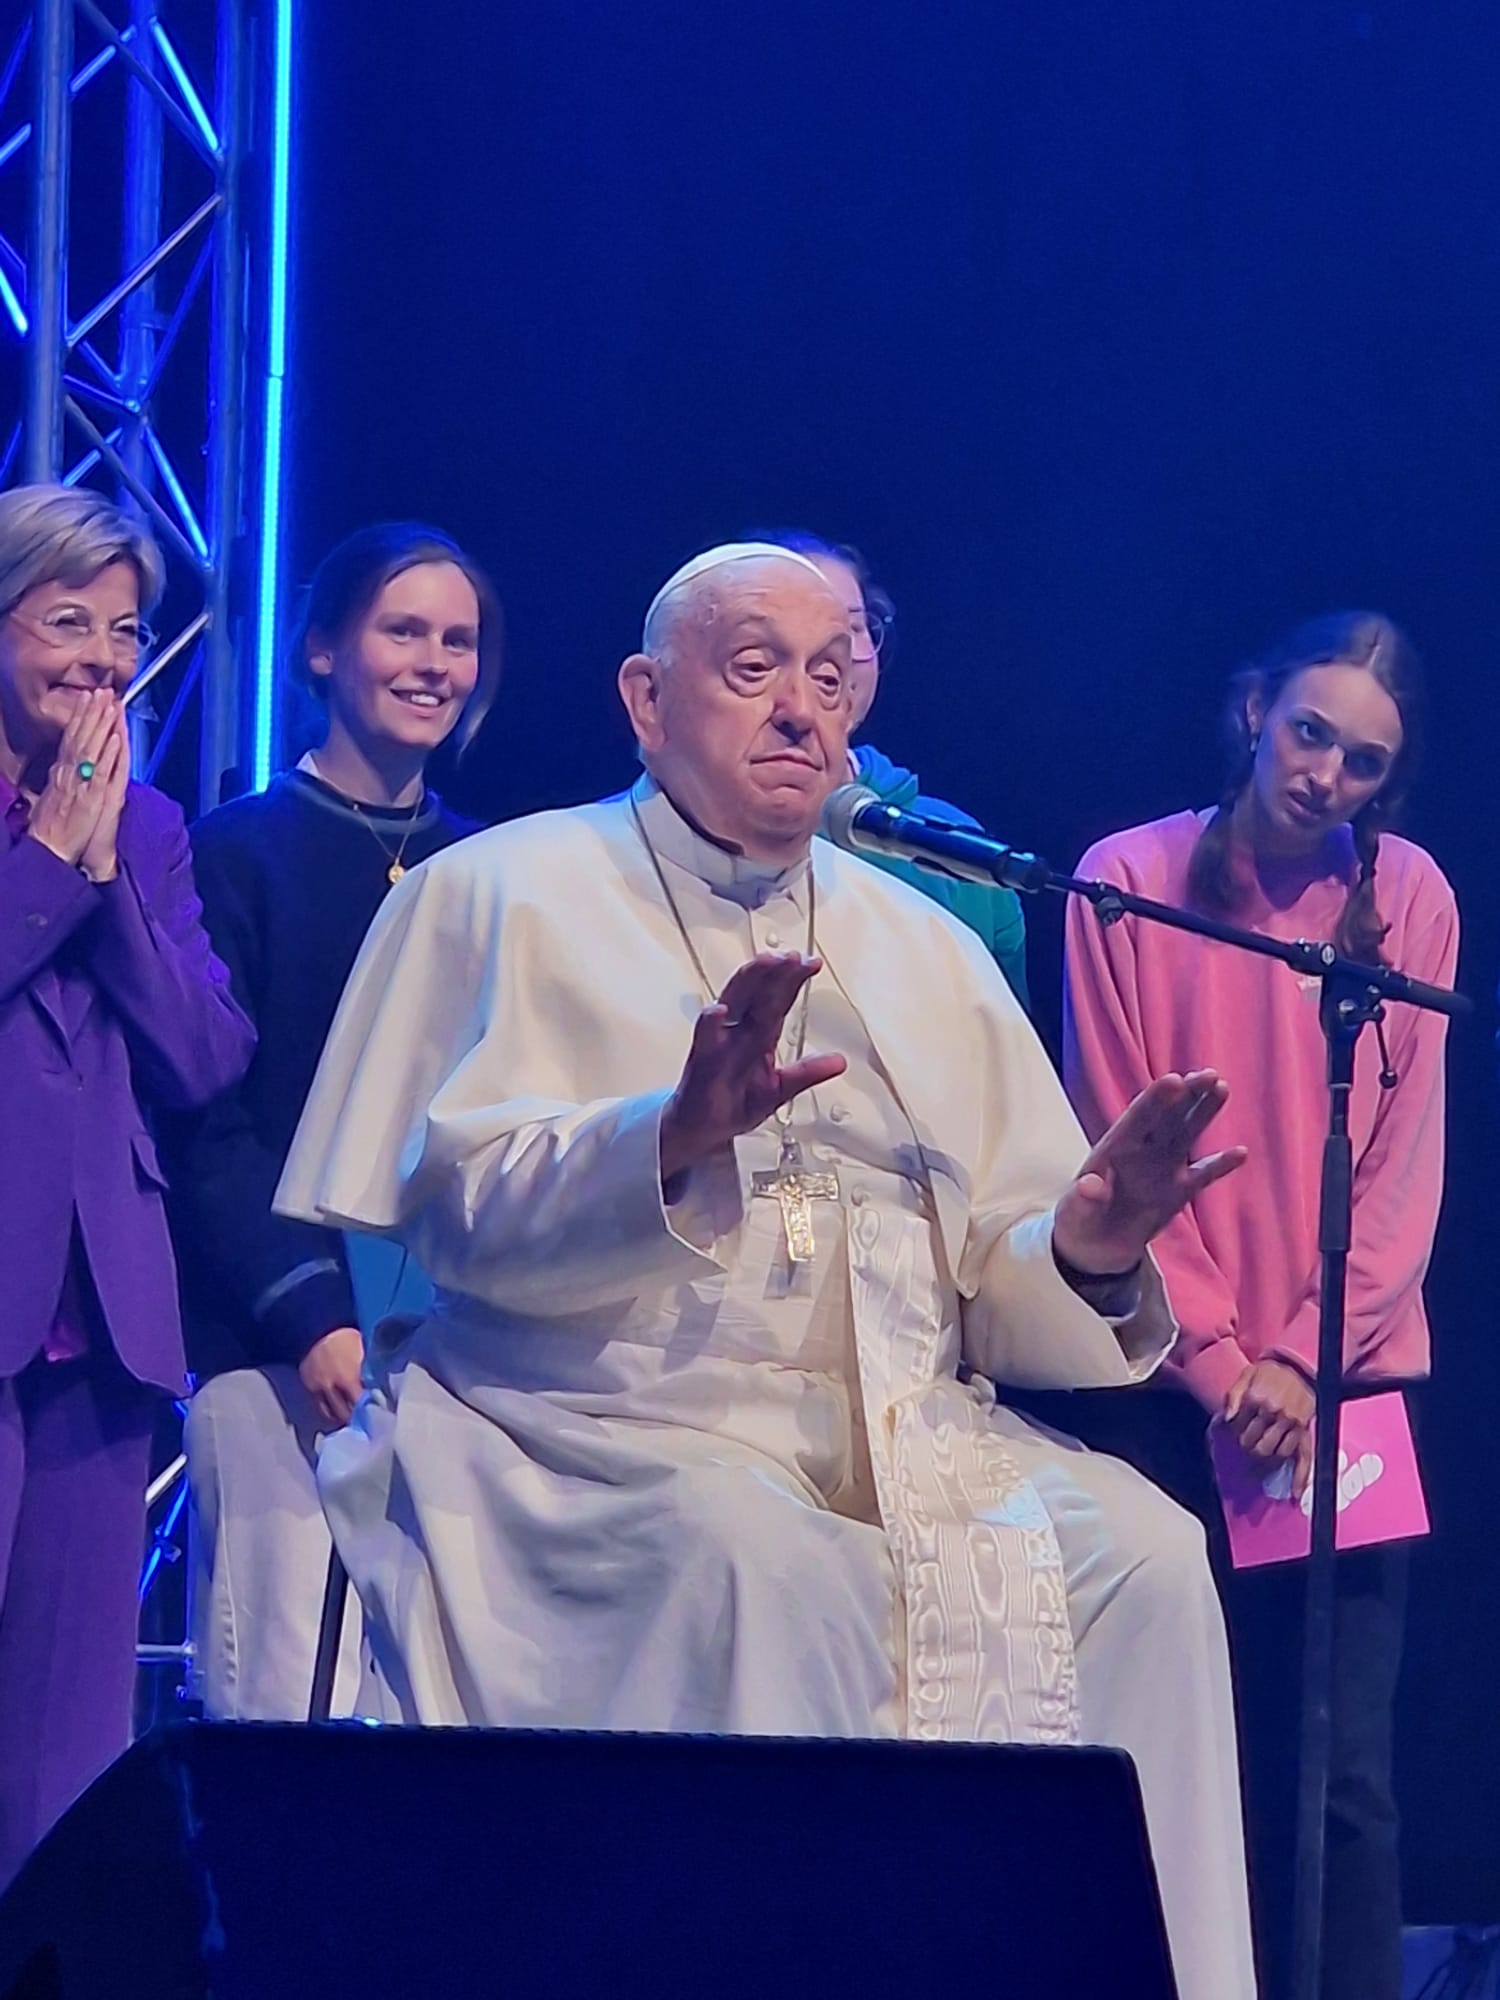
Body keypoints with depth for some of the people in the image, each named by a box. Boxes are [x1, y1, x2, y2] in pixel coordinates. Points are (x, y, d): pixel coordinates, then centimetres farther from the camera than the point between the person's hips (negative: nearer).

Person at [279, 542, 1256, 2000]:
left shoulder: (927, 950, 20)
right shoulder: (509, 895, 6)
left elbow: (997, 1290, 15)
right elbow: (455, 1214, -7)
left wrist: (1085, 1254, -9)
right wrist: (677, 1133, -25)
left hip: (912, 1432, 5)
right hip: (611, 1424, -4)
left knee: (1141, 1548, -21)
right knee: (769, 1555, -35)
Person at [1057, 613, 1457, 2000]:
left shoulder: (1409, 896, 3)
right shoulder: (1133, 881, -1)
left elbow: (1407, 1162, 2)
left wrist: (1302, 1361, -7)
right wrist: (1213, 1360, -5)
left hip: (1336, 1392, 1)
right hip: (1168, 1394, -1)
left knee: (1341, 1775, -4)